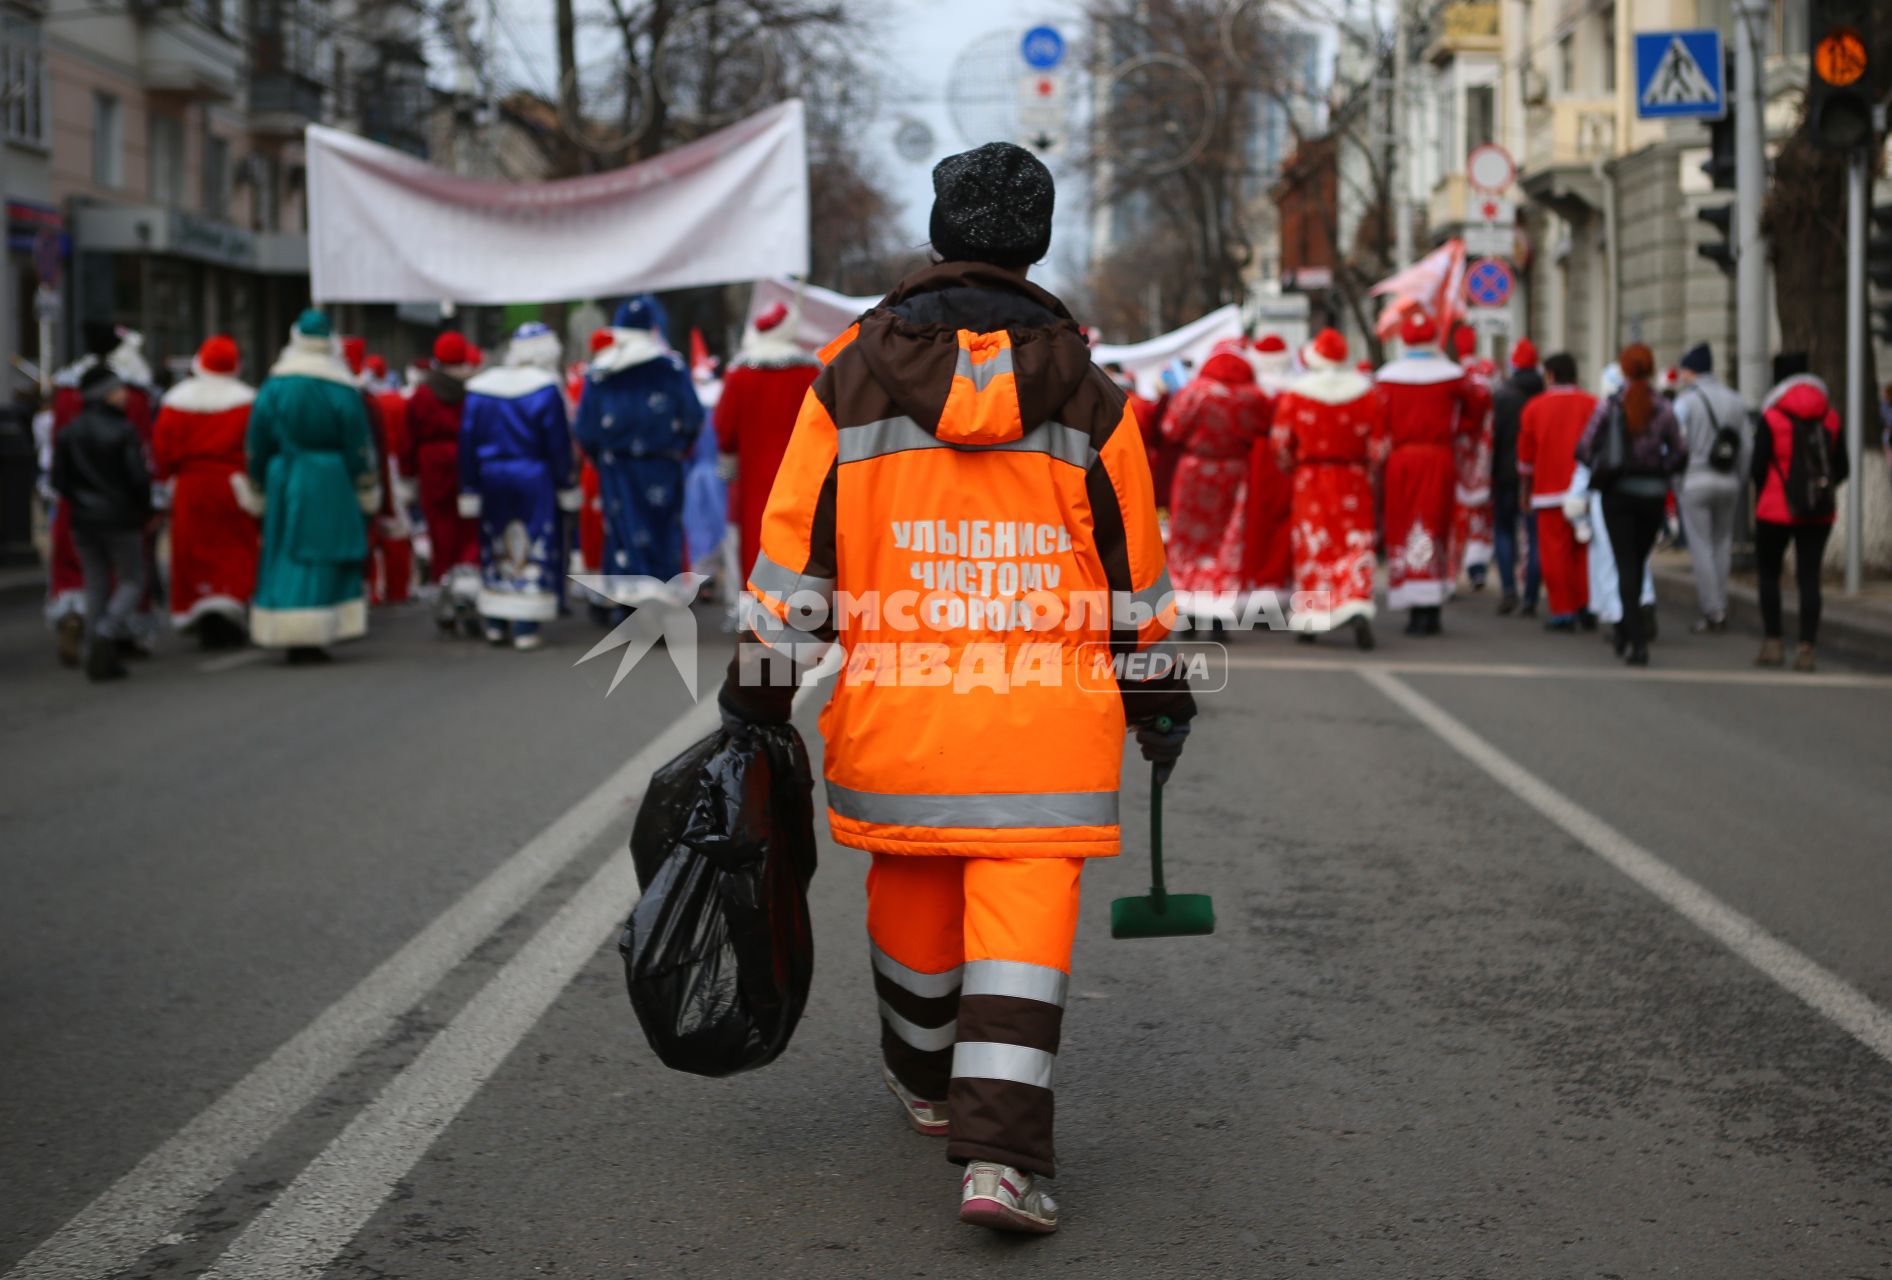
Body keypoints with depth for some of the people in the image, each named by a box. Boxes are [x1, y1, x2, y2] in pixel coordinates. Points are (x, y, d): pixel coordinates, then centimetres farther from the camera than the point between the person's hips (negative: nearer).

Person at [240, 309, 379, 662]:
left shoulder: (273, 388, -1)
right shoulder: (343, 390, -6)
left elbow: (257, 446, 4)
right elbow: (359, 444, -3)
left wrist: (256, 488, 14)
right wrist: (367, 490, 6)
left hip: (284, 482, 2)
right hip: (331, 485, -2)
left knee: (285, 556, 11)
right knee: (322, 558, 1)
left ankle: (289, 637, 9)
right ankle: (313, 639, -6)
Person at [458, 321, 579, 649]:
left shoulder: (479, 389, 4)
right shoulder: (546, 389, -9)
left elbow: (467, 444, 4)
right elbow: (559, 444, -7)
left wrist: (470, 488, 9)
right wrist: (567, 486, 2)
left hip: (491, 477, 4)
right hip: (534, 480, -4)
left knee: (495, 549, 14)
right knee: (535, 549, 0)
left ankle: (495, 623, 17)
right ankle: (526, 628, -4)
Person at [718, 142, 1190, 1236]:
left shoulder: (850, 379, 1)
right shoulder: (1089, 395, 3)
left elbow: (795, 551, 1)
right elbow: (1137, 569, 8)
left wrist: (757, 697, 8)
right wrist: (1161, 701, 19)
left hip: (895, 708, 1)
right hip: (1049, 717, -1)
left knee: (912, 888, 19)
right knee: (1025, 909, -2)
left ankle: (926, 1081, 40)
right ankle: (1001, 1150, -11)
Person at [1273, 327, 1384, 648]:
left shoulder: (1293, 396, -7)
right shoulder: (1366, 394, -2)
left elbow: (1282, 444, -1)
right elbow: (1378, 446, 0)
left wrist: (1291, 468, 19)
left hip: (1310, 479, 0)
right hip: (1354, 482, 1)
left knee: (1312, 547, 9)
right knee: (1355, 545, 0)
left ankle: (1309, 617, 14)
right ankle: (1357, 607, -20)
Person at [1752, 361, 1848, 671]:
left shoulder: (1771, 419, -9)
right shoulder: (1831, 419, 3)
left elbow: (1757, 469, -10)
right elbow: (1841, 468, 5)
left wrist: (1761, 492, 10)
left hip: (1776, 511, -3)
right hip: (1819, 515, 3)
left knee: (1769, 574, 12)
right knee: (1809, 577, 4)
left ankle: (1773, 642, 8)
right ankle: (1806, 648, -1)